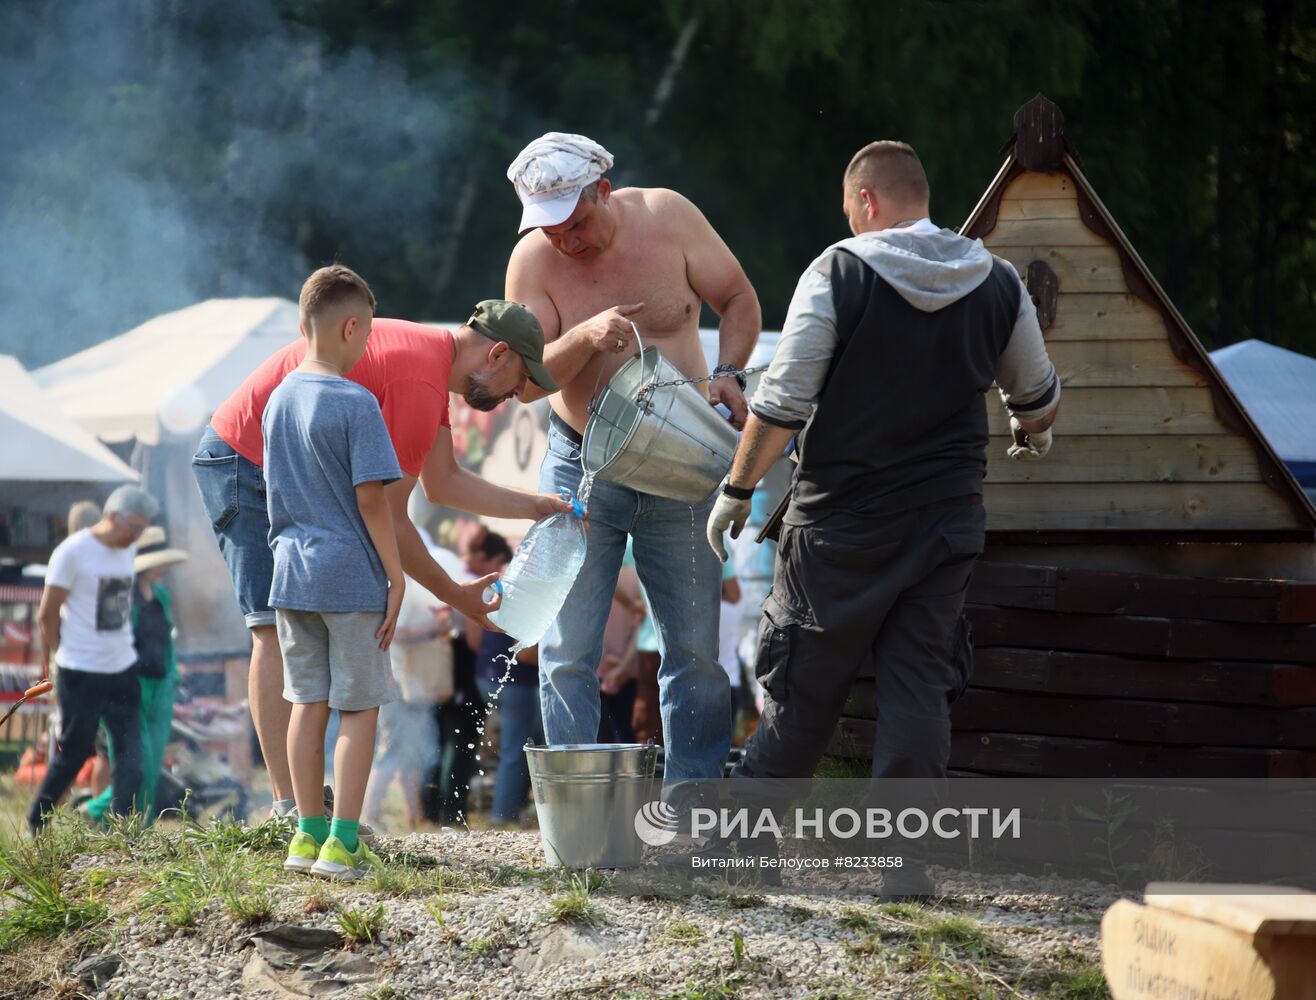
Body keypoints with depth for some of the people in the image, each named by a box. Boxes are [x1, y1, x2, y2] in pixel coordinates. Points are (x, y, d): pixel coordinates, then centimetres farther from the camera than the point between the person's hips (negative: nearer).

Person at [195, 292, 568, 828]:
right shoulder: (419, 381, -22)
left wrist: (536, 506, 10)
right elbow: (386, 519, -20)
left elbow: (444, 481, 15)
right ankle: (290, 809, -18)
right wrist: (455, 596, -10)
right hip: (245, 462, -11)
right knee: (277, 630, -15)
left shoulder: (429, 357, 10)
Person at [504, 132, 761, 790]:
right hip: (581, 466, 0)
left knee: (695, 649, 2)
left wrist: (726, 374, -12)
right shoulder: (533, 260, -10)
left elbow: (739, 299, 4)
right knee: (567, 651, -3)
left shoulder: (667, 218, -8)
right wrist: (585, 339, -30)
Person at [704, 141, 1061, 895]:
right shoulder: (998, 285, 4)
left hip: (841, 520, -3)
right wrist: (1032, 435, 41)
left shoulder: (838, 275, -9)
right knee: (920, 683, 5)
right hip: (948, 521, 3)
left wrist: (738, 490, 2)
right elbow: (1039, 396, 19)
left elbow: (782, 403, -10)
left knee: (807, 683, 5)